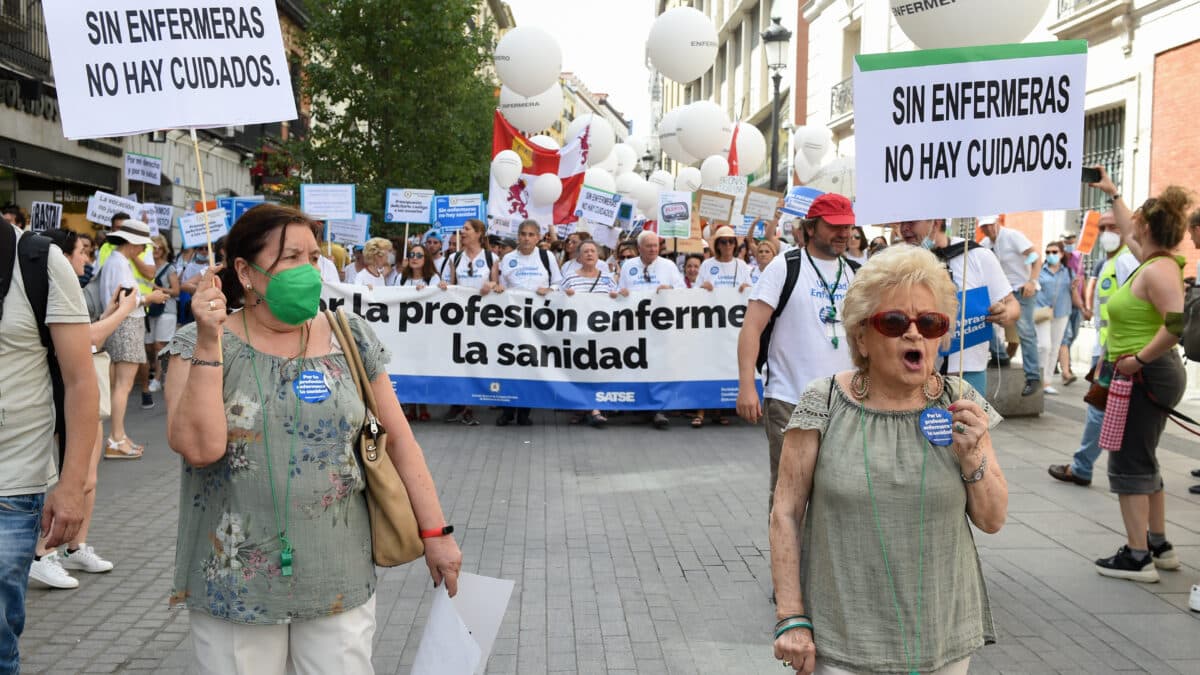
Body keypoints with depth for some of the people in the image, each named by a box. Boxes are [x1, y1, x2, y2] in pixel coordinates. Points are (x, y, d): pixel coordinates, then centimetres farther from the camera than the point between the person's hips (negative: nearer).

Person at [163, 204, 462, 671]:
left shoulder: (350, 339, 1)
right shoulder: (197, 346, -4)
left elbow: (398, 440, 3)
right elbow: (198, 448, -17)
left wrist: (435, 533, 1)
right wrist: (209, 343, -21)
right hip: (234, 584, -1)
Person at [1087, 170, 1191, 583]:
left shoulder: (1157, 271, -19)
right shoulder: (1155, 261, 10)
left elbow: (1179, 323, -32)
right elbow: (1128, 232, 31)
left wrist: (1140, 358, -25)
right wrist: (1111, 194, 41)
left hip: (1145, 376, -10)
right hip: (1147, 376, 10)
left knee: (1129, 464, -4)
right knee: (1142, 461, 18)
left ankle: (1137, 557, 1)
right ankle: (1158, 545, 28)